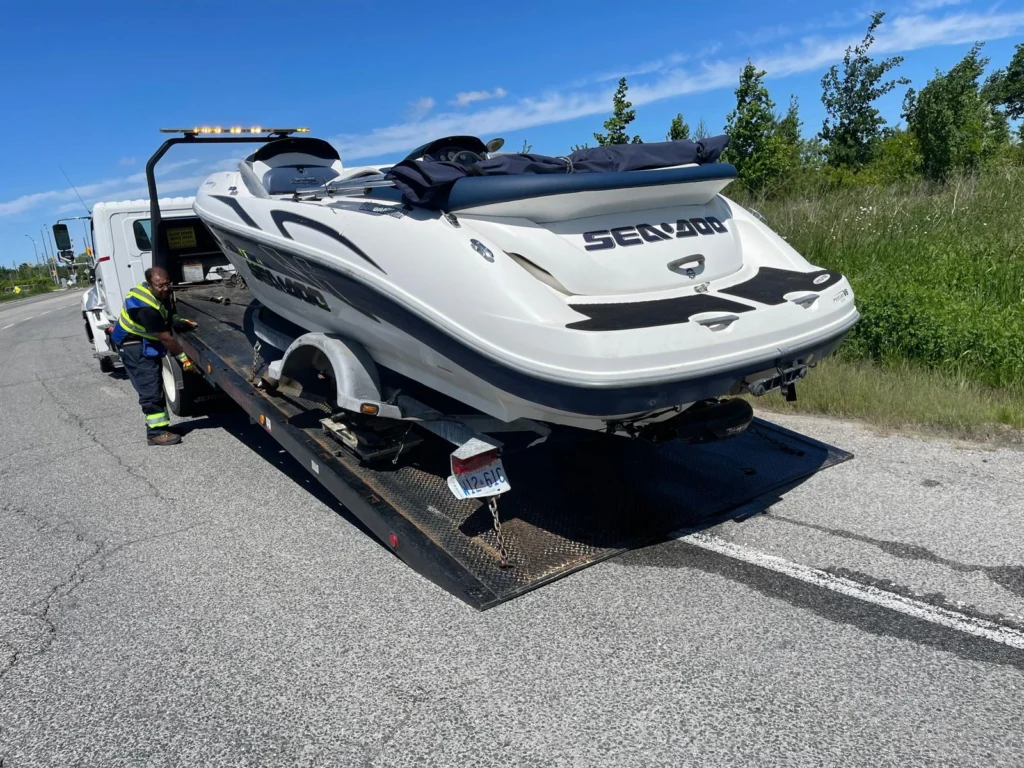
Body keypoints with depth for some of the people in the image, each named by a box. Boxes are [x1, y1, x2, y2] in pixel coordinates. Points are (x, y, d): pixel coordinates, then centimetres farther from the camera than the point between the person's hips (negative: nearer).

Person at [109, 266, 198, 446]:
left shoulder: (163, 293, -4)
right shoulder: (145, 307, -33)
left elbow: (170, 318, 19)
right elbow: (165, 338, -28)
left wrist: (185, 323, 6)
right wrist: (183, 357, -20)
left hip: (148, 343, 10)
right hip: (133, 345, -10)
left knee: (157, 384, 14)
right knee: (150, 389, -12)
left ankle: (161, 425, 23)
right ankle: (156, 432, -8)